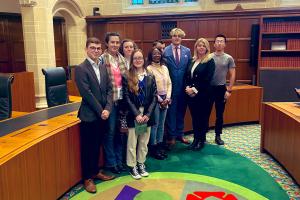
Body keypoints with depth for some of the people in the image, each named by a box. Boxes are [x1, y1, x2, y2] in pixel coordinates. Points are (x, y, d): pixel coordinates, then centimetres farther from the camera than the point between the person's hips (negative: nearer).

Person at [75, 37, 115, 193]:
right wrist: (100, 111, -14)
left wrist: (107, 109, -7)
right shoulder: (81, 69, -10)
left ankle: (95, 171, 34)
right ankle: (87, 178, 21)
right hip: (89, 115, -6)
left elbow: (109, 89, 6)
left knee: (97, 146, 18)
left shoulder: (103, 68, 10)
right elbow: (87, 94, -17)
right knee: (88, 148, 6)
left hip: (103, 114, 6)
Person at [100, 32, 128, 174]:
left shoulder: (122, 58, 9)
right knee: (110, 132, 4)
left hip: (121, 99, 5)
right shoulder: (102, 59, -7)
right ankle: (110, 162, 20)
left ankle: (119, 160, 28)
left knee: (120, 132, 14)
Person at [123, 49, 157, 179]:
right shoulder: (127, 77, -2)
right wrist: (137, 114, -15)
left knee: (144, 142, 12)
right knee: (132, 142, 4)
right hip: (133, 114, -2)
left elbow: (154, 97, 1)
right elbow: (127, 98, -7)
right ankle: (132, 166, 19)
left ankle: (141, 164, 28)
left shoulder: (150, 77, 6)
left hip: (147, 114, 3)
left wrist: (147, 114, -10)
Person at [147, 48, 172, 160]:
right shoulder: (149, 68, -8)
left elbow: (169, 84, 10)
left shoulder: (165, 68, 11)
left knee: (161, 124, 12)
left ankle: (160, 145, 22)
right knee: (155, 124, -1)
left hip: (165, 99, 6)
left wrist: (168, 98, -2)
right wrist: (160, 100, -11)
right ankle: (153, 148, 10)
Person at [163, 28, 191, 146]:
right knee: (171, 111, 5)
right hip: (170, 86, -3)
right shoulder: (165, 51, -3)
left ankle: (180, 134, 26)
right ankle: (171, 135, 17)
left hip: (183, 87, 3)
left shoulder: (187, 51, 7)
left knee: (181, 110, 13)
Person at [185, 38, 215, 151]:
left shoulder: (210, 61, -5)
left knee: (203, 117, 6)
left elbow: (207, 79, -13)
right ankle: (195, 139, 24)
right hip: (191, 94, 5)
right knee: (194, 117, 11)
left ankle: (201, 140, 20)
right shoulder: (192, 60, 11)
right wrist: (187, 87, -8)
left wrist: (194, 89, -16)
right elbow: (187, 76, 10)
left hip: (203, 94, -5)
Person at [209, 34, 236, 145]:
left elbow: (232, 75, 1)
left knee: (219, 114, 8)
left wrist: (229, 90, -6)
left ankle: (218, 136, 21)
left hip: (221, 88, 0)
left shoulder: (229, 58, 0)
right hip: (208, 88, 0)